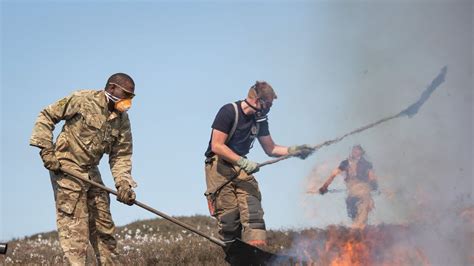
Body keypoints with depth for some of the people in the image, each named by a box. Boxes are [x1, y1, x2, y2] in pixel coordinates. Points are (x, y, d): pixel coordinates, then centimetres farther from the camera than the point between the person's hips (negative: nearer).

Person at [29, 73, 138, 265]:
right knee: (74, 226, -10)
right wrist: (46, 149, -14)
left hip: (91, 172, 7)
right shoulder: (83, 100, -13)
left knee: (104, 225, 11)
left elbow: (121, 155, 5)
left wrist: (123, 183, -12)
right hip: (66, 168, -7)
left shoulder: (122, 120, 5)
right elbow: (46, 116, -7)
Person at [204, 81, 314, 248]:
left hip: (241, 167, 6)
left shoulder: (259, 120, 9)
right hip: (219, 167, -6)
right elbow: (216, 146, -18)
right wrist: (243, 162, -23)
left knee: (253, 211, -14)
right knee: (229, 216, -12)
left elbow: (270, 149, 17)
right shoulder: (229, 112, -13)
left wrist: (292, 151, -1)